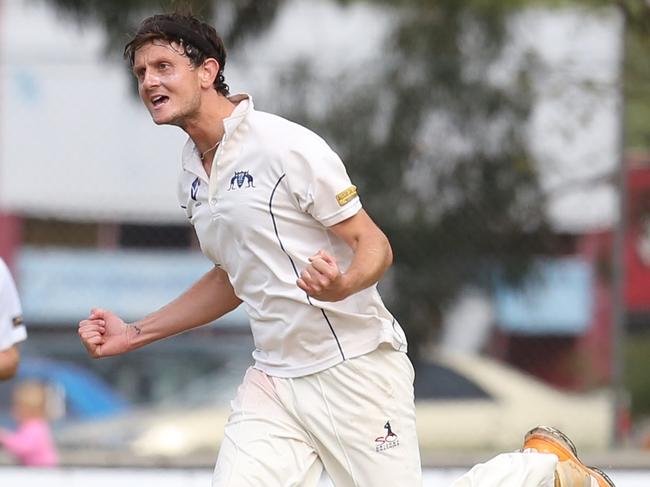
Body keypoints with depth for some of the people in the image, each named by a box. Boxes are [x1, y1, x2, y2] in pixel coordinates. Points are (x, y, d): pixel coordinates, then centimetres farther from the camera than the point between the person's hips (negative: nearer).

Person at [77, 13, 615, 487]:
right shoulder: (192, 173, 10)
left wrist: (342, 285, -34)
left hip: (354, 370, -6)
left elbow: (375, 246, -12)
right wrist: (135, 334, 18)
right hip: (273, 382, 6)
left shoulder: (285, 145, -13)